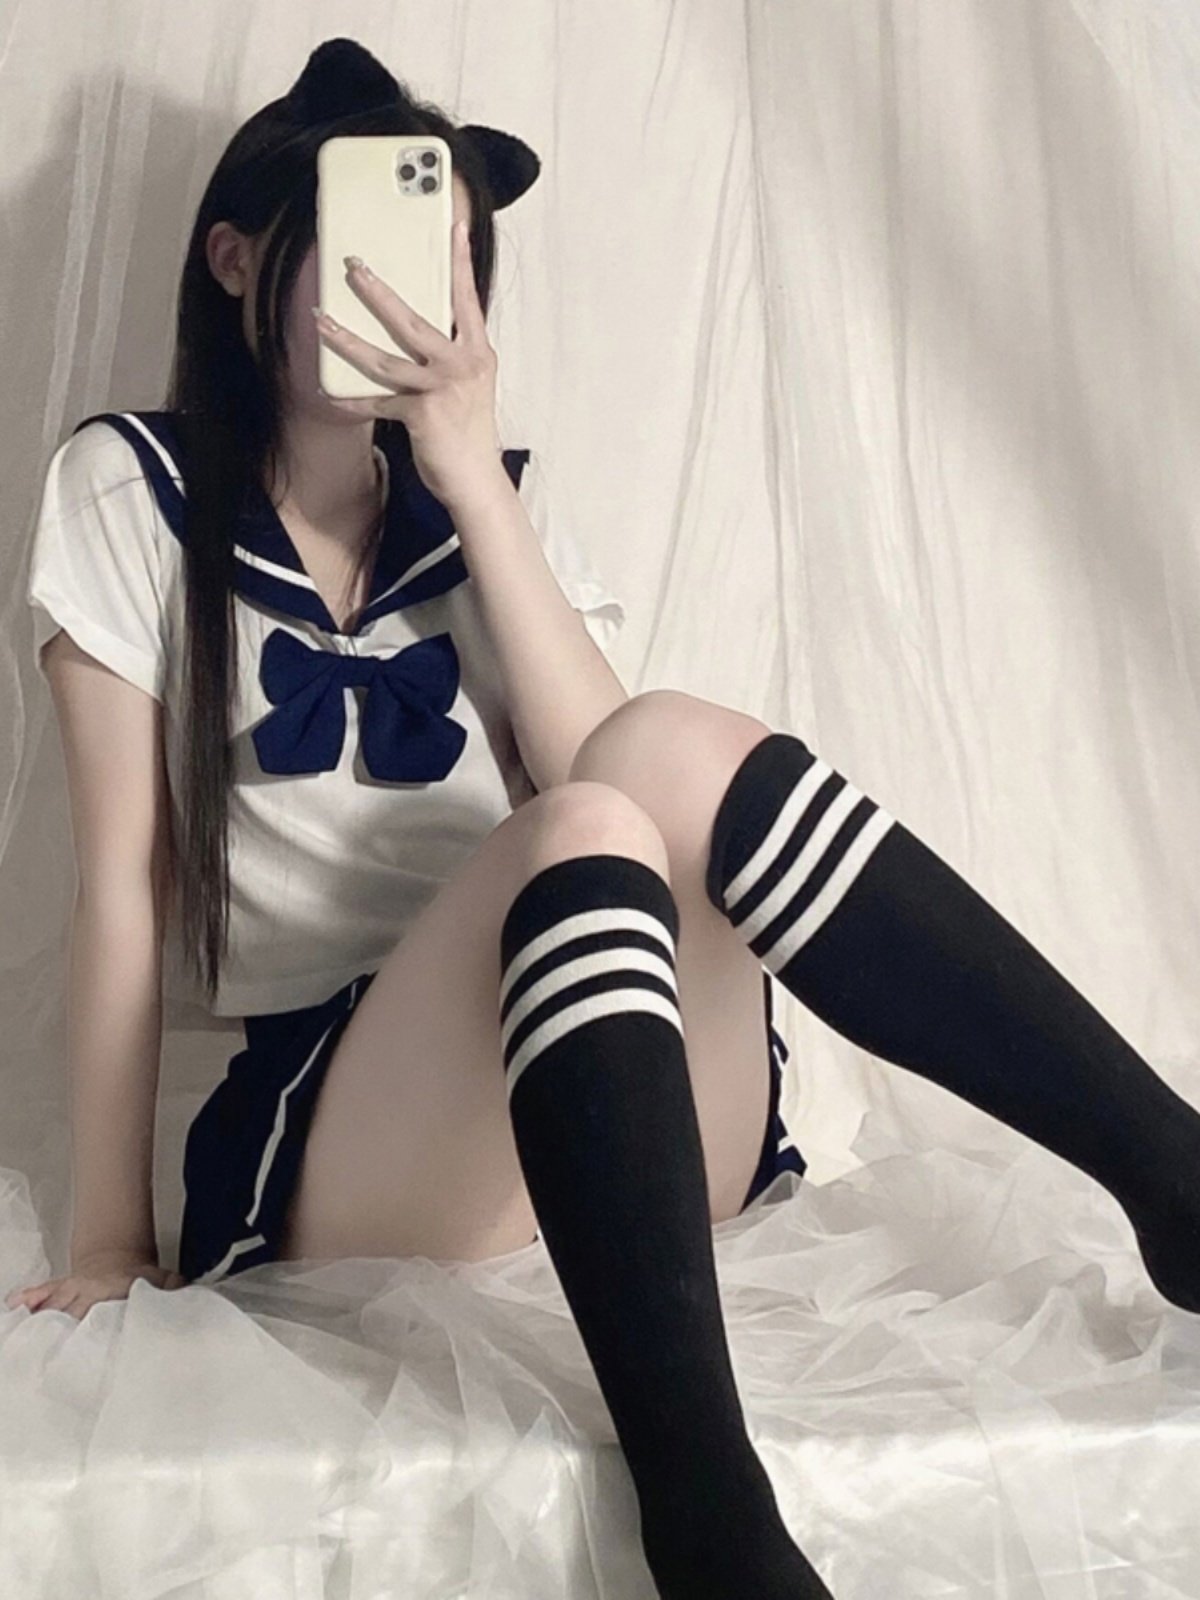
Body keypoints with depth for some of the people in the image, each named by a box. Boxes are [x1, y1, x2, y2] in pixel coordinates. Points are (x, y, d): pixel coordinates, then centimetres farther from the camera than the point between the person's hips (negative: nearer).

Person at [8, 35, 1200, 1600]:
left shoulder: (472, 508, 16)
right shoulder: (132, 489, 4)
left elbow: (600, 761, -4)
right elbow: (127, 877, -2)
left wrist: (477, 486, -12)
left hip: (634, 1133, 3)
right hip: (341, 1136, -3)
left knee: (679, 748, -27)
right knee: (590, 827, -32)